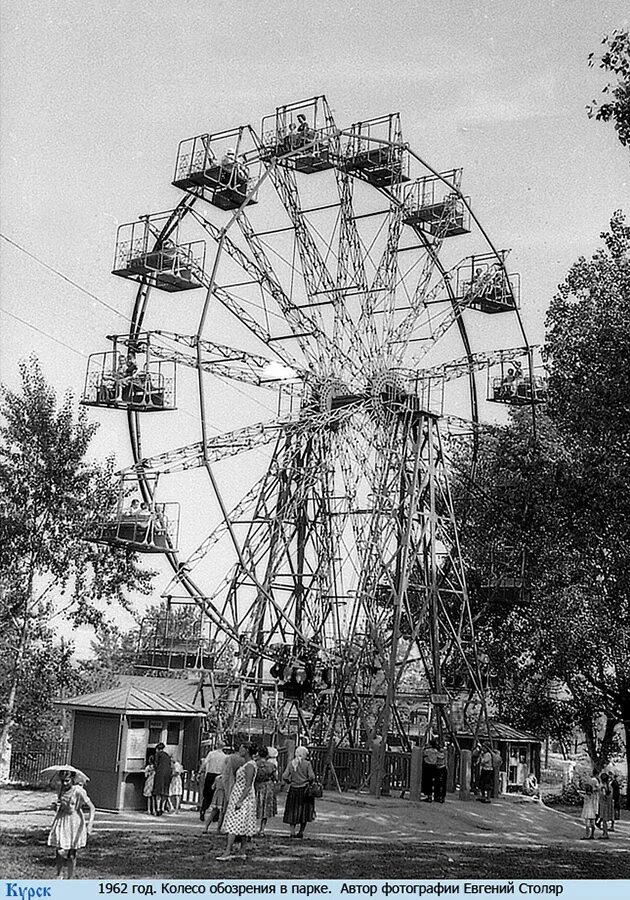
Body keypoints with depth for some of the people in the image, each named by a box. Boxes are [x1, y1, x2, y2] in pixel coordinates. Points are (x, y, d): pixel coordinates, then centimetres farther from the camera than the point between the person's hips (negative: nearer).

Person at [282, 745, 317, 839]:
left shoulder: (291, 763, 2)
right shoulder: (307, 764, -8)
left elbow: (284, 776, -3)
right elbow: (311, 777, -13)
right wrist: (310, 782, 8)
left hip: (293, 790, 3)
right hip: (305, 789, -2)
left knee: (293, 811, 9)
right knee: (304, 812, 9)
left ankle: (292, 832, 6)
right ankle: (301, 832, 10)